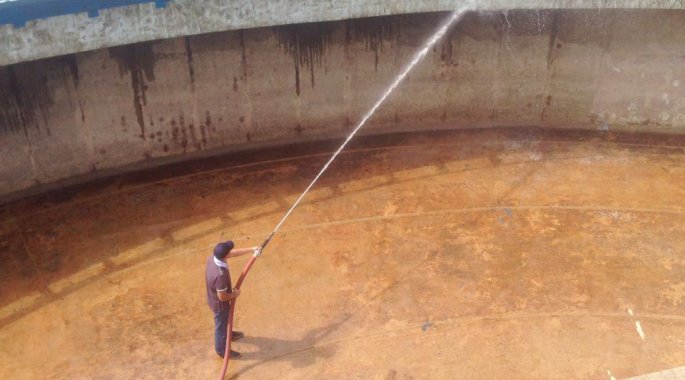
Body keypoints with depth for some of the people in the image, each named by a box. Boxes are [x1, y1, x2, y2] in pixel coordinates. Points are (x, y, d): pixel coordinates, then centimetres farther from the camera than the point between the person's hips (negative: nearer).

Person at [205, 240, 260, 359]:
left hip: (214, 298, 8)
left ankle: (228, 334, 64)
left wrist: (251, 250, 1)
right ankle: (221, 350, 44)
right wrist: (235, 294, -12)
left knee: (225, 320, 35)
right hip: (219, 303, -8)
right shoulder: (220, 275, -44)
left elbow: (233, 253, -2)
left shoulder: (213, 257, -20)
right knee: (221, 324, 19)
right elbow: (222, 297, -31)